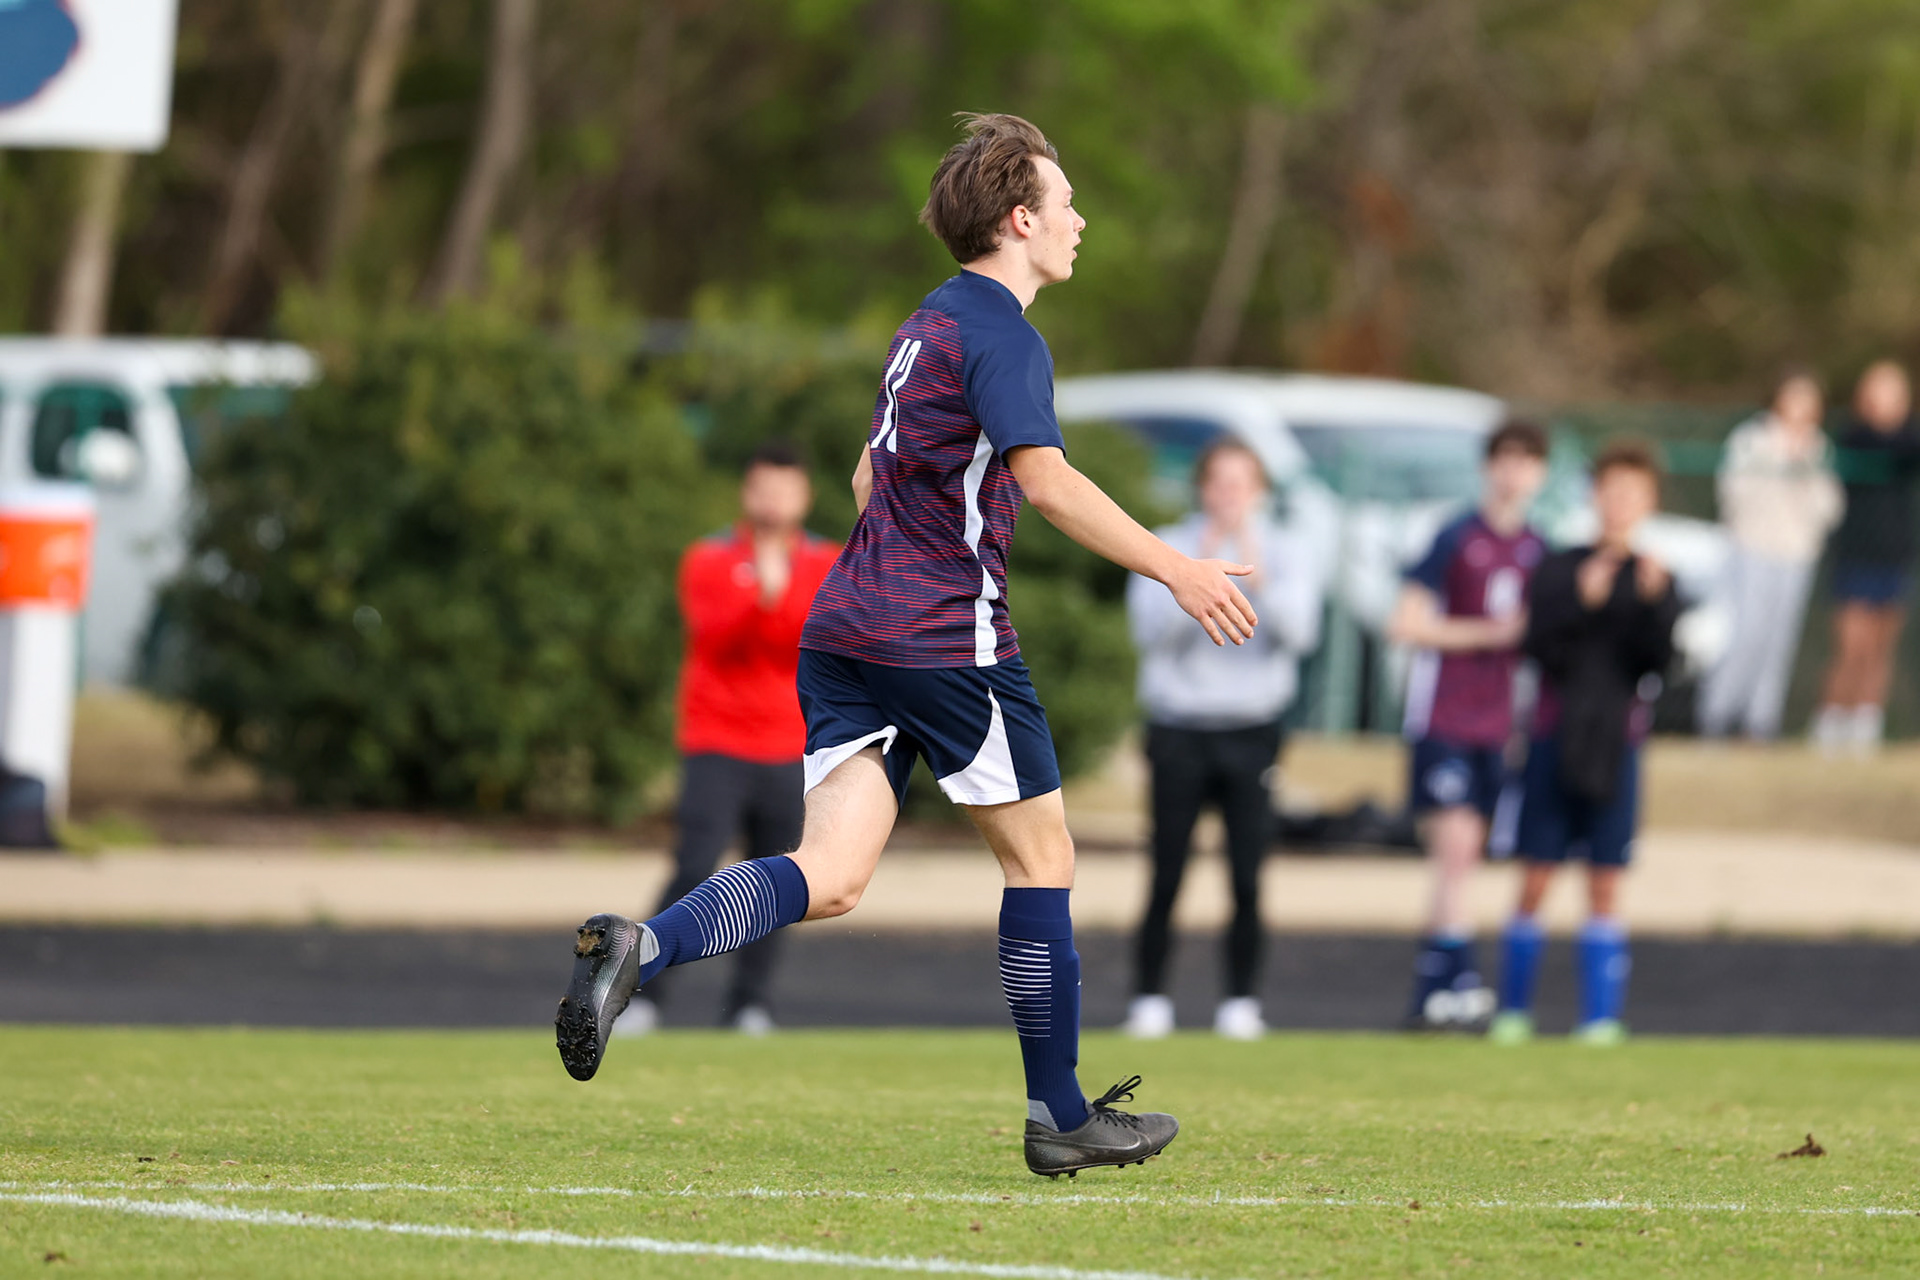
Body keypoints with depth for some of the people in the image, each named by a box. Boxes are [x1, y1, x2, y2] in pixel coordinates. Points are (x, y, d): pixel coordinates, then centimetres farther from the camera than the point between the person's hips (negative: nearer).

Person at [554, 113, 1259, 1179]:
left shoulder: (929, 324, 19)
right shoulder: (999, 333, -10)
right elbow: (1045, 481, -23)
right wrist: (1175, 570, -23)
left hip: (847, 630, 8)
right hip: (949, 640, -8)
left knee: (830, 879, -4)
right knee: (1042, 857, 7)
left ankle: (636, 947, -26)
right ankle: (1060, 1118, 14)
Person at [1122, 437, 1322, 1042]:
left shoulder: (1285, 553, 6)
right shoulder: (1167, 549, 4)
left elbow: (1299, 632, -7)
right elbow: (1151, 630, -9)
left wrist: (1258, 579, -18)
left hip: (1252, 732, 1)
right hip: (1179, 730, -1)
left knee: (1247, 874, -5)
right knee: (1167, 874, -5)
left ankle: (1241, 1000, 2)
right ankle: (1149, 997, 2)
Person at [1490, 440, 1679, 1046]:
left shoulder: (1654, 578, 6)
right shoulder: (1559, 571, 4)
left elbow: (1657, 660, -5)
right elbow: (1542, 647, -8)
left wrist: (1654, 602, -19)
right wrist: (1584, 603, -21)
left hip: (1615, 745, 1)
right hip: (1556, 738, -1)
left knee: (1605, 883, 0)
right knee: (1535, 880, -2)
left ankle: (1600, 1017, 1)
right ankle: (1513, 1010, 5)